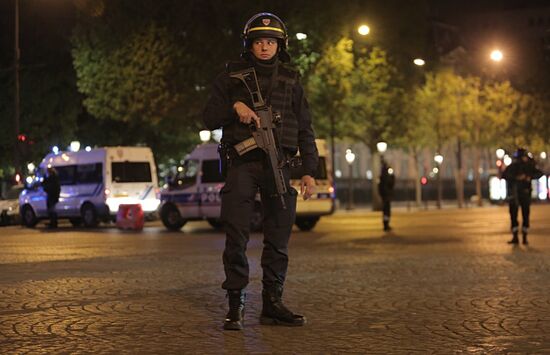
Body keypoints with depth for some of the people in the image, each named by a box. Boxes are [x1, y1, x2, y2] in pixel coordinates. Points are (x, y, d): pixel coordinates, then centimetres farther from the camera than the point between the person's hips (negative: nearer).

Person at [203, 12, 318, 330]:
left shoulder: (290, 80, 13)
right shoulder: (232, 76, 10)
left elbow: (305, 129, 12)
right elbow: (209, 118, 8)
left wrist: (310, 171, 4)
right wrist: (234, 106, -11)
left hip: (278, 165, 2)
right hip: (241, 163, -2)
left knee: (279, 238, 3)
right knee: (236, 238, -7)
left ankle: (273, 304, 9)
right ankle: (236, 306, -3)